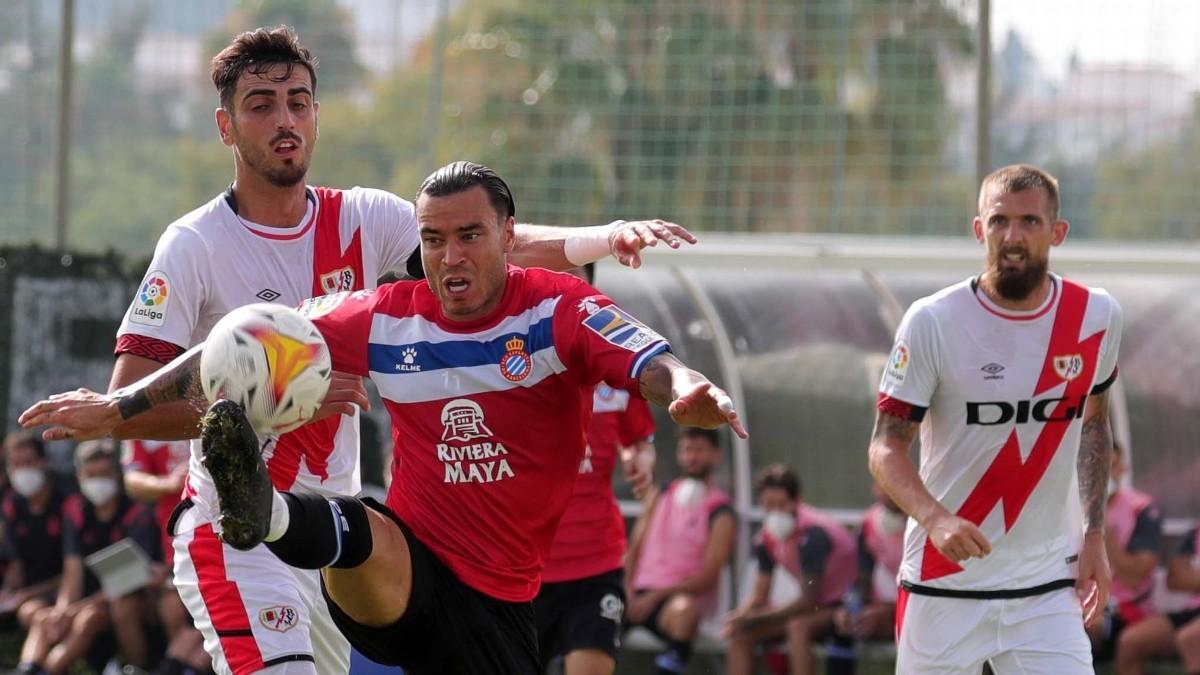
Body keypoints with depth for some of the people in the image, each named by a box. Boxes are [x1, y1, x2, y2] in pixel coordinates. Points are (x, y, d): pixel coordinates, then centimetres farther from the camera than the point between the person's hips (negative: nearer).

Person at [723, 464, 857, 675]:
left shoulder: (813, 535, -25)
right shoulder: (768, 537, -2)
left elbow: (808, 601, -28)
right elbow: (759, 595, 4)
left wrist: (756, 620, -29)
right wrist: (739, 616, -19)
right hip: (816, 608, 8)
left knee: (798, 626, -37)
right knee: (741, 633, -7)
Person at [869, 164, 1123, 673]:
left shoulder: (1097, 317, 0)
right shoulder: (933, 322, -10)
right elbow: (886, 447, -10)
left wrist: (1092, 534, 11)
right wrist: (935, 519, -29)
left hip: (1047, 589, 2)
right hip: (945, 586, -2)